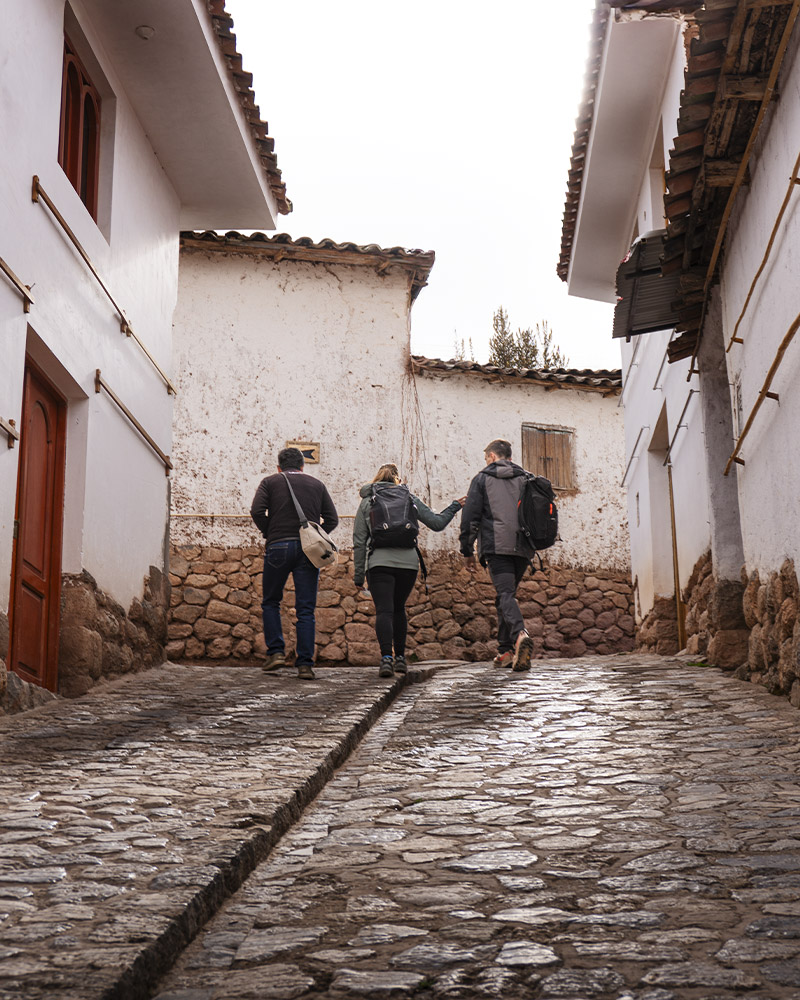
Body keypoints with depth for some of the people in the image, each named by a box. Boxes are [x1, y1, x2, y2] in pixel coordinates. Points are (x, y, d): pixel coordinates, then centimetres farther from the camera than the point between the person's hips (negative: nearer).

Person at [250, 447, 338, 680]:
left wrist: (270, 535, 6)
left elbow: (257, 511, -5)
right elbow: (332, 519, 8)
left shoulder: (270, 482, 11)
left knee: (270, 602, 16)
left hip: (278, 547, -1)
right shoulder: (317, 485, 17)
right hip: (308, 550, 1)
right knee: (306, 609, 2)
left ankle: (276, 651, 6)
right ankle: (305, 664, -2)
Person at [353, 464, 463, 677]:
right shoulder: (410, 499, 12)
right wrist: (455, 506, 29)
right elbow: (437, 523, 12)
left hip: (379, 563, -2)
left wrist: (359, 574, 8)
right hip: (408, 563, 2)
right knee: (399, 609, 18)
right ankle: (400, 658, 20)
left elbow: (359, 541, 5)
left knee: (384, 611, -6)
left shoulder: (367, 502, 9)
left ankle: (386, 657, -23)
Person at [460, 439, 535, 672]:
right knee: (507, 593, 17)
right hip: (522, 548, 4)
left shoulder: (482, 479, 6)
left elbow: (470, 517, 2)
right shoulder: (525, 479, 16)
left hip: (496, 547, -4)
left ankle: (520, 634, -40)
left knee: (505, 594, -13)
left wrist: (467, 551, 7)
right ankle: (505, 649, 16)